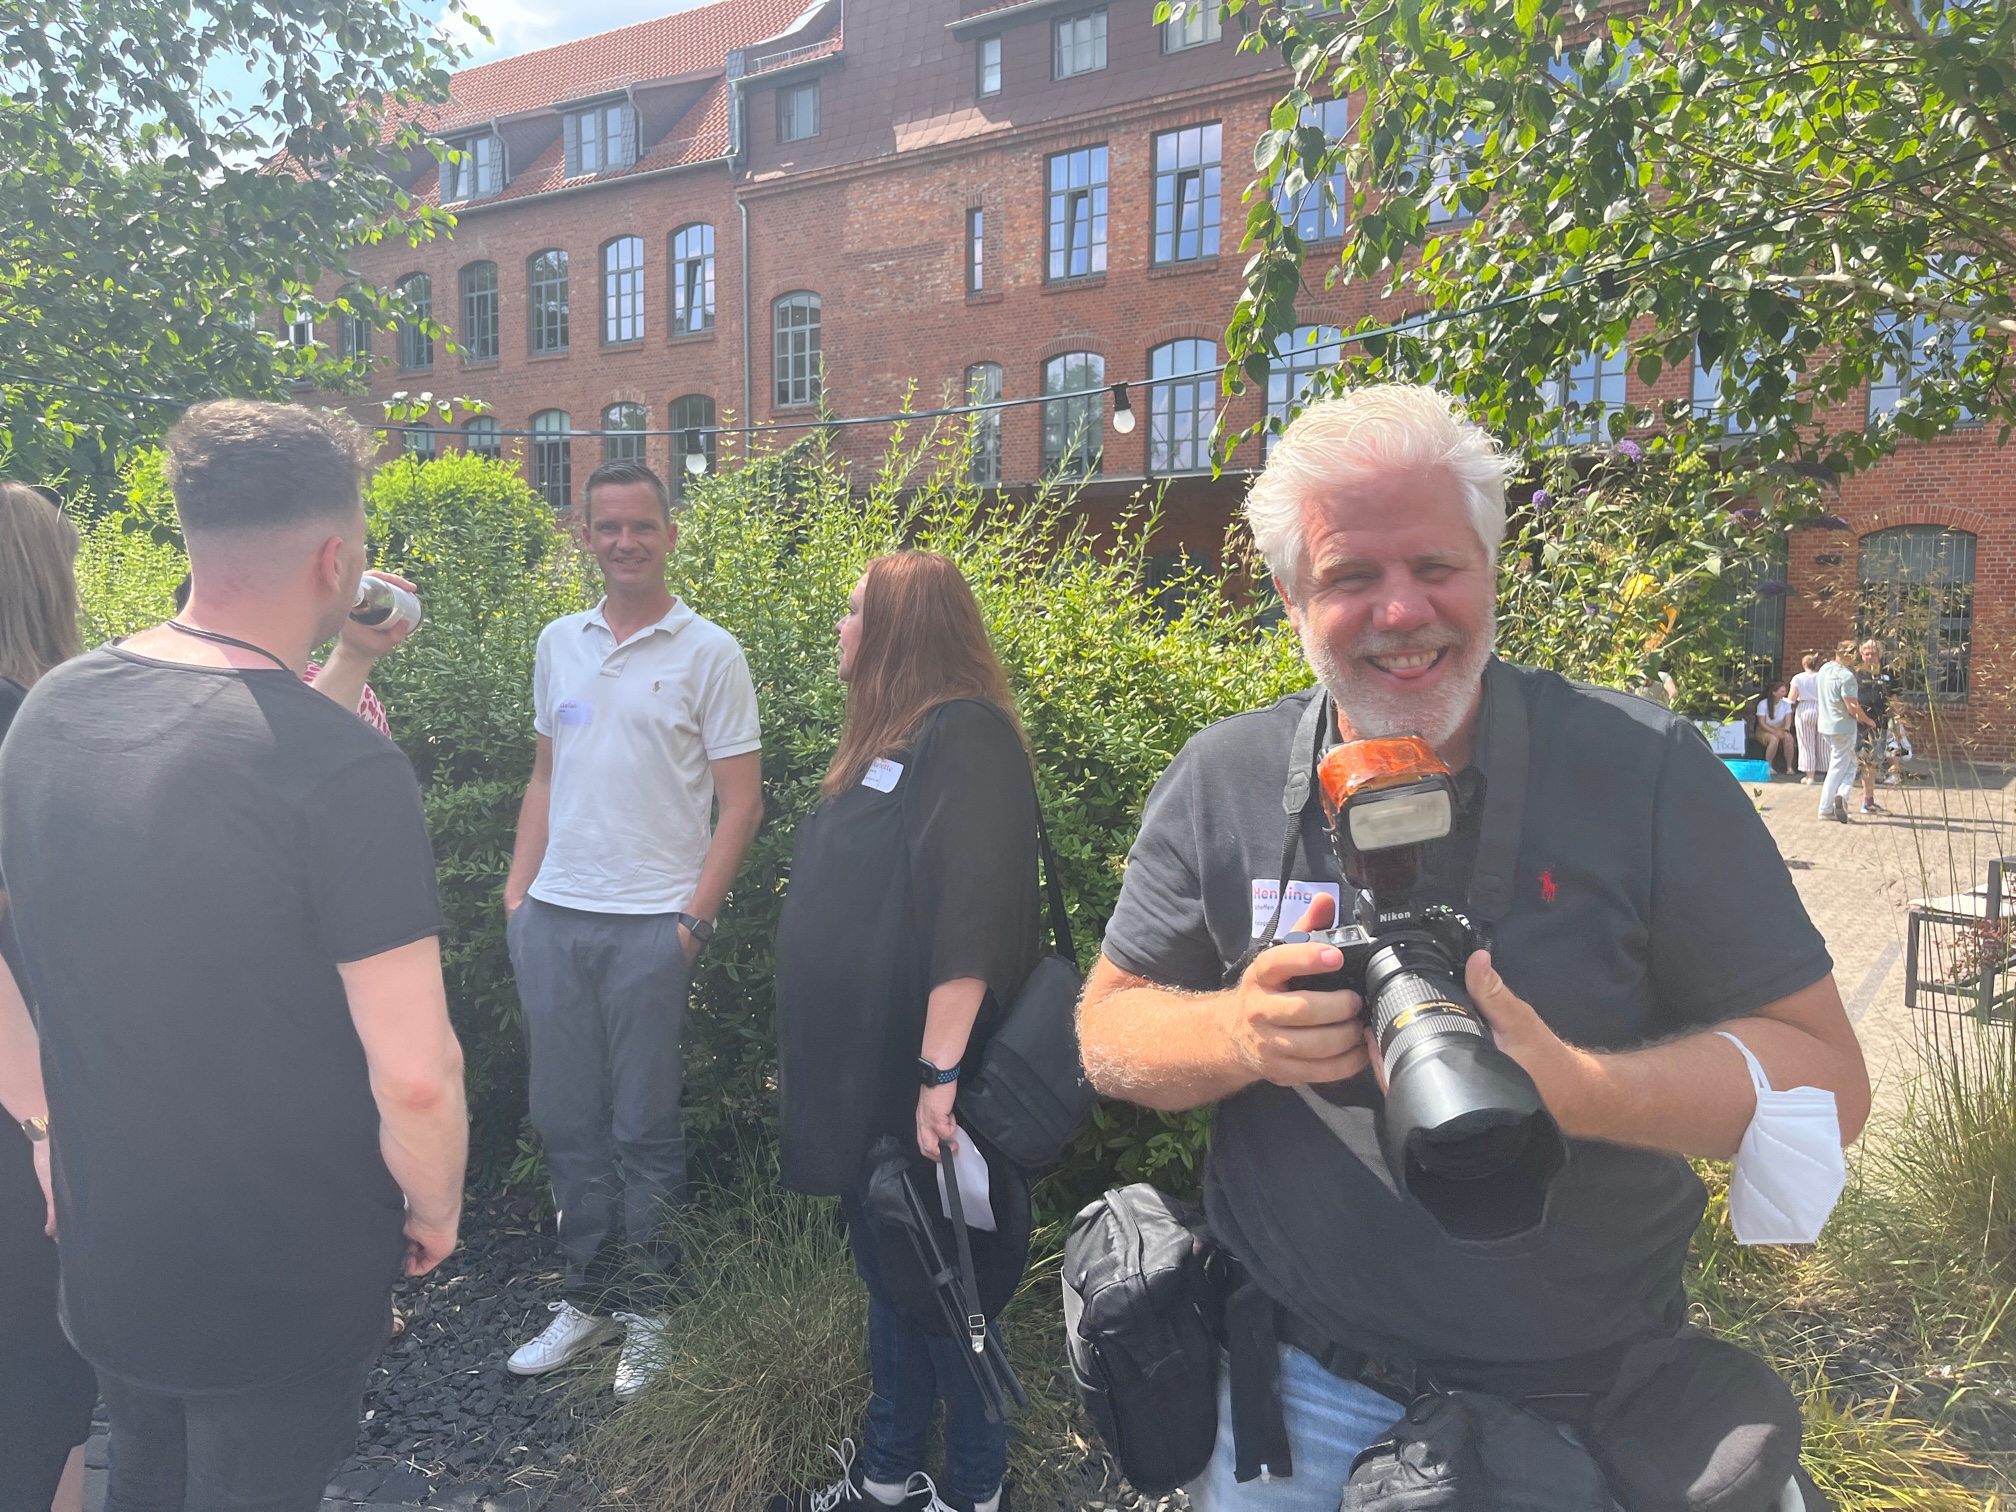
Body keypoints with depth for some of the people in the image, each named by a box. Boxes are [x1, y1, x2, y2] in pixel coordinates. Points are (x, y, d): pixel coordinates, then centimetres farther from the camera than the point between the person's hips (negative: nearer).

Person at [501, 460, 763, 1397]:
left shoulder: (707, 652, -3)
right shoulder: (559, 643, 11)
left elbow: (741, 802, -5)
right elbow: (546, 776, 18)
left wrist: (695, 918, -12)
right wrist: (517, 892, 10)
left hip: (649, 923, -5)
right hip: (552, 919, 5)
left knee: (645, 1127, 4)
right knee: (566, 1119, 12)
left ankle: (653, 1315, 20)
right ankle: (588, 1298, 28)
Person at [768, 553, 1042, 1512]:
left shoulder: (963, 736, -16)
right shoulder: (889, 737, 13)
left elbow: (973, 913, -26)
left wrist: (942, 1072, -30)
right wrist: (813, 1060, 20)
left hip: (918, 1081, -9)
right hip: (863, 1074, 10)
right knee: (887, 1272, 20)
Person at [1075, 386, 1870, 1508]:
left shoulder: (1648, 772, -14)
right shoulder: (1219, 783, -8)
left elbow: (1826, 1075, -14)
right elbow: (1108, 1027, -2)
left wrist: (1570, 1085, -32)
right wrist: (1240, 1033, -25)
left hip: (1602, 1399, 0)